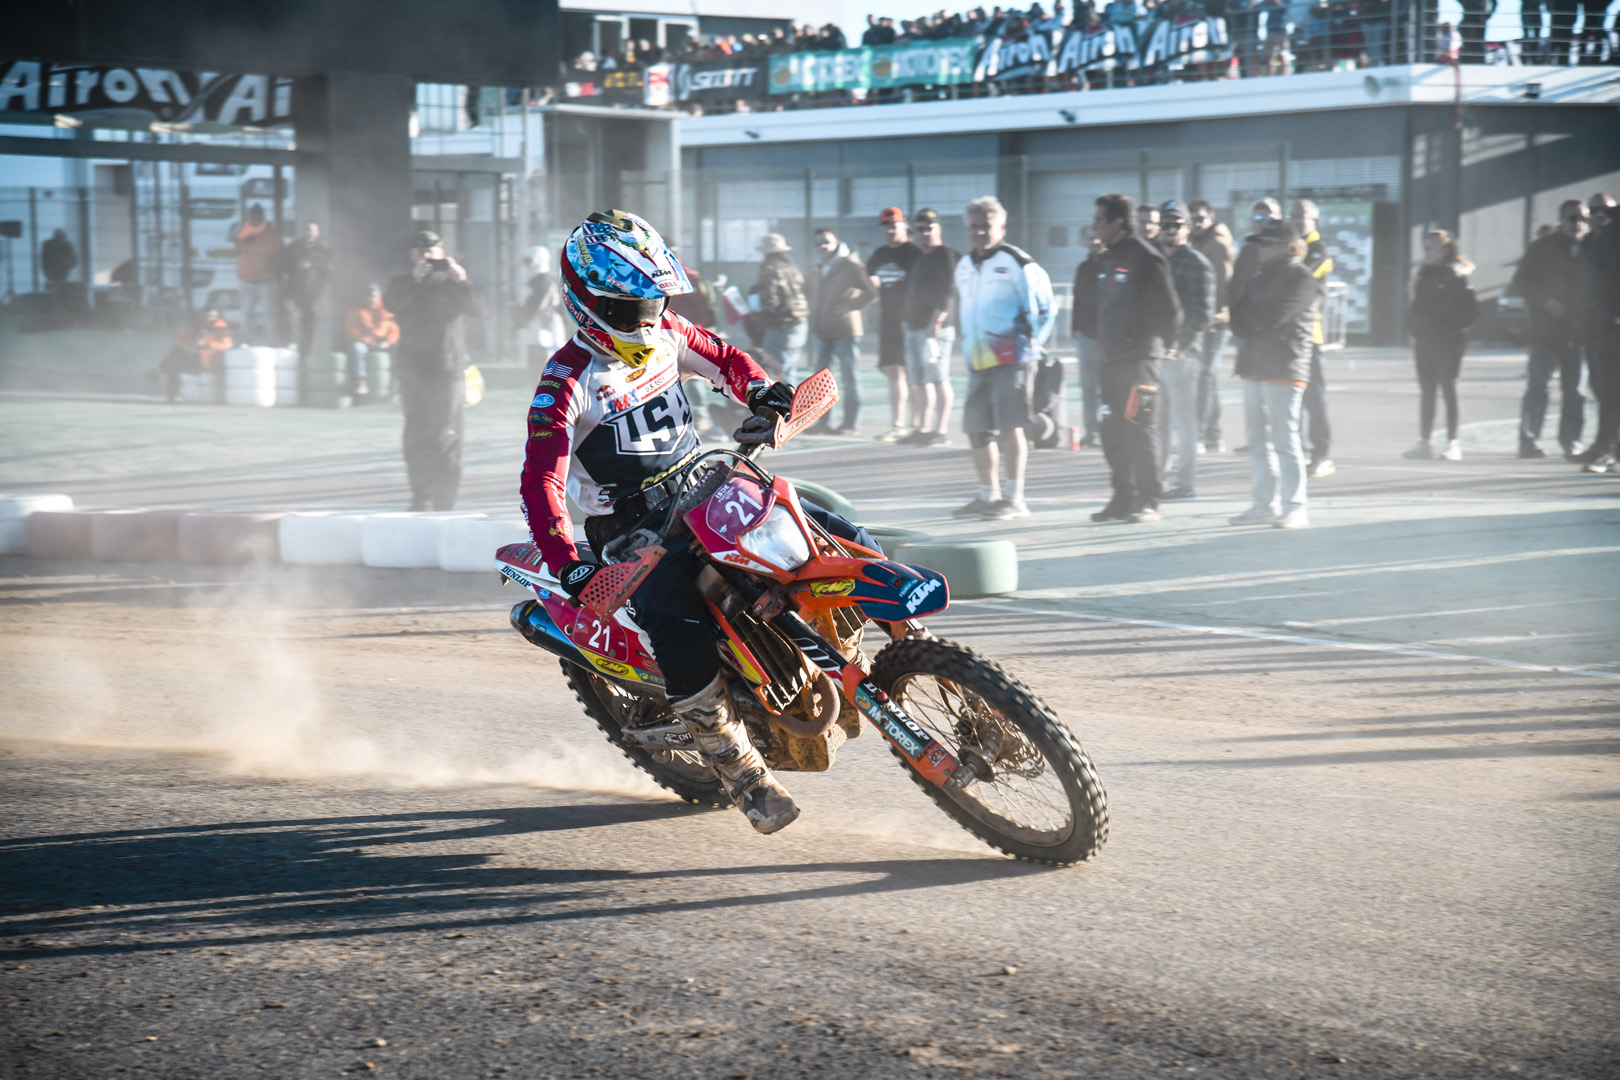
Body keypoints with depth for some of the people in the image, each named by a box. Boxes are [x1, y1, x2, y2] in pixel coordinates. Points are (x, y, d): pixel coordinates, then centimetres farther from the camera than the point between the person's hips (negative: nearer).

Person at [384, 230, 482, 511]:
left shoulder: (452, 283, 9)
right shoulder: (403, 285, 13)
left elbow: (477, 310, -6)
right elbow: (390, 303, -9)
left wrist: (461, 281, -21)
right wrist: (414, 278, -21)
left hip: (448, 371, -2)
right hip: (413, 370, 2)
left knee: (446, 439, -7)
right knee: (416, 438, 2)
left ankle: (445, 503, -6)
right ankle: (421, 498, 8)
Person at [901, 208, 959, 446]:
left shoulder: (946, 255, -7)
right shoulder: (919, 257, 22)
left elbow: (948, 292, -16)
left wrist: (937, 320, -23)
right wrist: (907, 321, 21)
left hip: (935, 328, -10)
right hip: (914, 327, 10)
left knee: (938, 379, -10)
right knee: (916, 381, 10)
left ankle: (941, 431, -9)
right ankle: (920, 428, 16)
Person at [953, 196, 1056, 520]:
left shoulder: (1016, 263, -7)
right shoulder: (964, 266, 16)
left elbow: (1042, 305, -4)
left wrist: (1031, 343, -6)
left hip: (1010, 358, -8)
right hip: (978, 360, 8)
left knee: (1010, 427, -8)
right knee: (976, 430, 9)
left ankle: (1014, 499, -5)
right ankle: (988, 496, 19)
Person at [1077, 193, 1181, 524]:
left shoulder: (1145, 258, -10)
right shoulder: (1108, 259, 16)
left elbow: (1170, 310, -9)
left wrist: (1152, 339, -2)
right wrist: (1095, 333, 14)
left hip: (1140, 360, -8)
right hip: (1112, 360, 8)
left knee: (1140, 431, -7)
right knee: (1113, 434, 8)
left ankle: (1147, 502, -3)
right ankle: (1123, 499, 15)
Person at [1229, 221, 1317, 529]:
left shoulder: (1300, 278, -6)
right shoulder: (1259, 276, 18)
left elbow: (1272, 317, -16)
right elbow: (1238, 321, 12)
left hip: (1284, 368, -8)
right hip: (1253, 364, 8)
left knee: (1284, 439, -9)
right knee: (1257, 440, 9)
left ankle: (1294, 508, -6)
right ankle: (1265, 504, 16)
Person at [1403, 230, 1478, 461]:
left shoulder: (1455, 276, -8)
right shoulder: (1424, 276, 13)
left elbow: (1470, 310, -11)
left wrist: (1452, 327, -12)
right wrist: (1414, 329, 8)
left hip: (1446, 343, -7)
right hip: (1424, 342, 7)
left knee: (1448, 390, -4)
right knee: (1426, 391, 8)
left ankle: (1452, 443, -2)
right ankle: (1424, 442, 12)